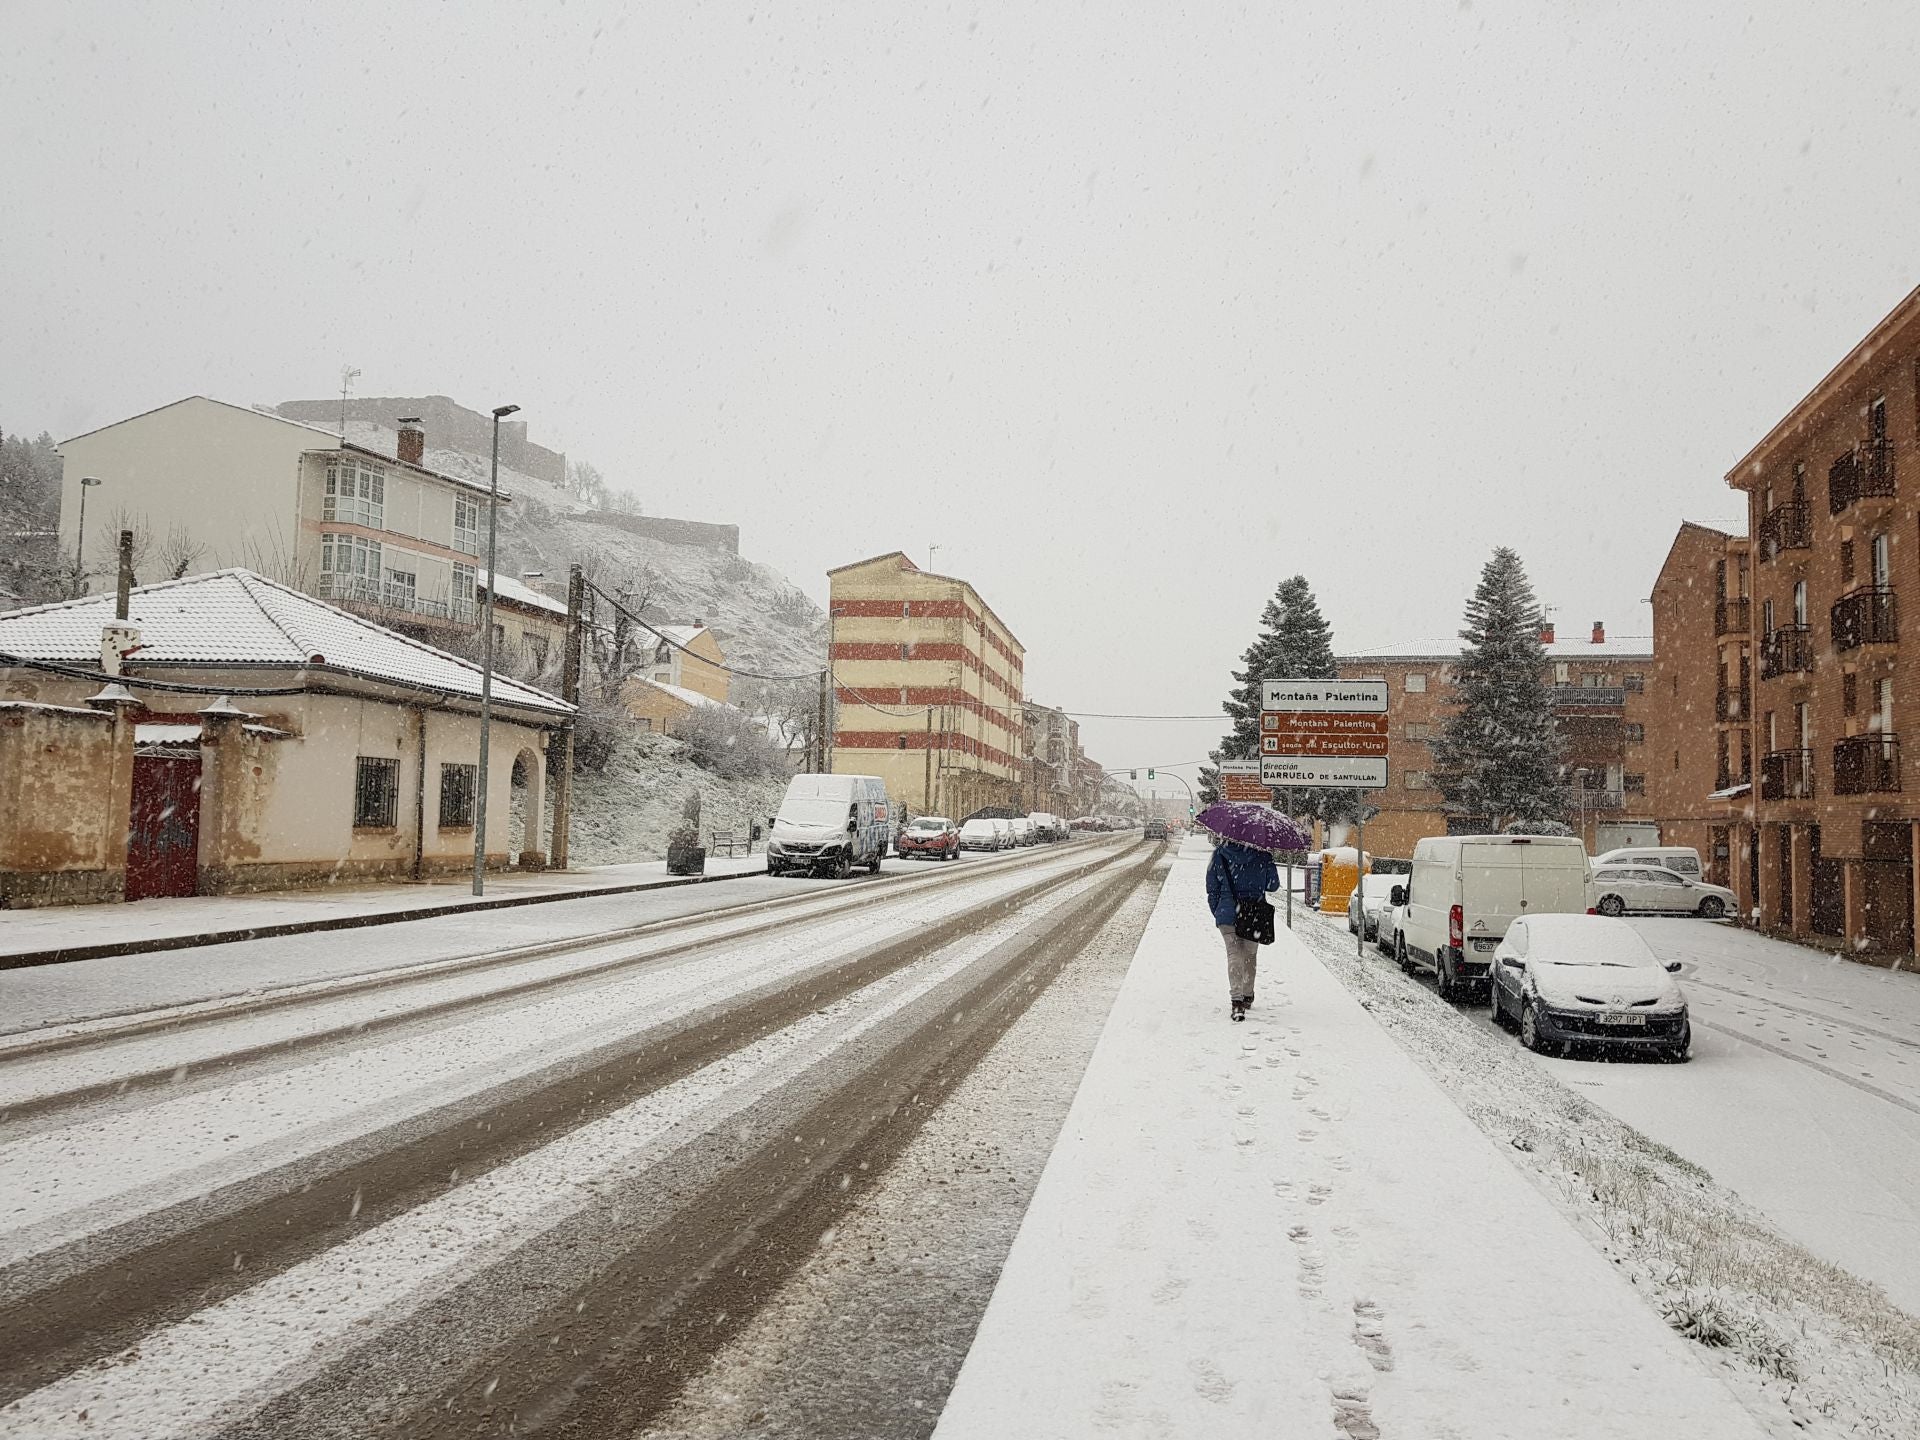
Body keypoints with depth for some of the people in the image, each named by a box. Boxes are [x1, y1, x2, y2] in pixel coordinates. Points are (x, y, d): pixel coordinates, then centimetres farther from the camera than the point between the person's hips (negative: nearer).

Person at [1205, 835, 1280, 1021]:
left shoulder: (1219, 855, -4)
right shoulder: (1262, 855, -4)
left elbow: (1212, 890, 1)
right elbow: (1273, 885, 4)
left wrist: (1217, 912, 14)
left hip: (1228, 914, -1)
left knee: (1234, 955, -3)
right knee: (1250, 955, 19)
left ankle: (1236, 1000, -20)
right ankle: (1247, 995, 34)